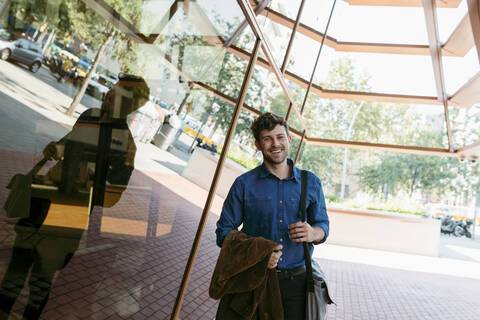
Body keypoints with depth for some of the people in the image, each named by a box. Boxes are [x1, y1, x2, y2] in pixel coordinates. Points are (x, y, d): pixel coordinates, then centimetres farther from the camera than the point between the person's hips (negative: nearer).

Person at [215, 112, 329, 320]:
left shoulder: (311, 182, 5)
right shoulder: (244, 184, -2)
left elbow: (322, 223, 12)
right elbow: (224, 232, -1)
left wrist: (314, 233, -12)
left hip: (296, 280, 2)